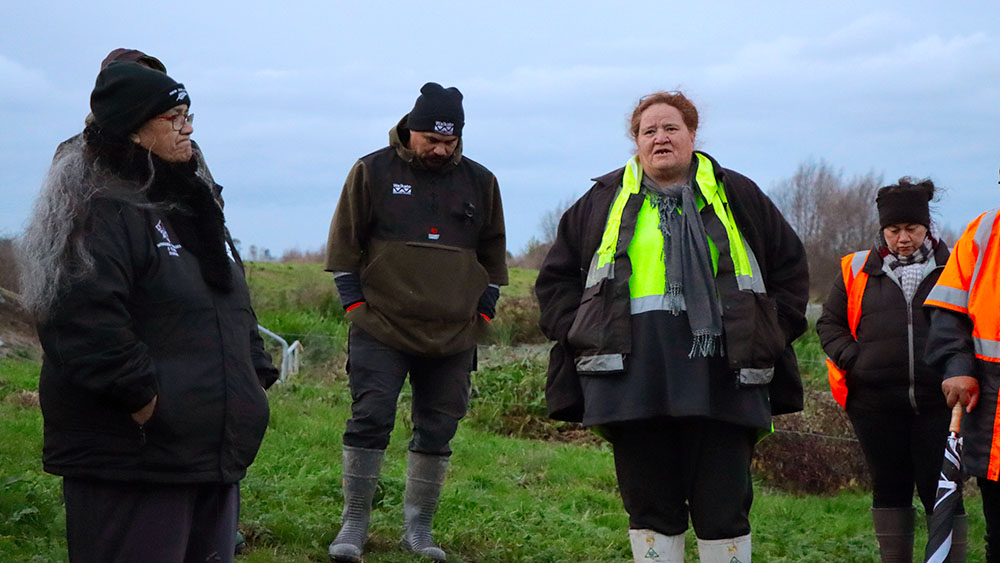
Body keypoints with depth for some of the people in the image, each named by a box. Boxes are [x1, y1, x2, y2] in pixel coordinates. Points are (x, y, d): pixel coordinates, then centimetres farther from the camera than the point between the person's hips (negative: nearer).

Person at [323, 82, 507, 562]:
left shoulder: (479, 182, 10)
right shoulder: (373, 172, 2)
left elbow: (493, 253, 19)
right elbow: (344, 243, 5)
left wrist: (483, 312, 11)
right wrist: (355, 303, -2)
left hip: (453, 338, 3)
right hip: (381, 330, -3)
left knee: (437, 432, 4)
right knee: (370, 421, -9)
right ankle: (354, 522, 2)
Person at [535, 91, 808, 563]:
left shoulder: (737, 197, 14)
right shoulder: (604, 201, 15)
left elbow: (790, 267, 20)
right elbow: (556, 277, 20)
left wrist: (770, 333, 9)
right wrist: (579, 333, 5)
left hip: (720, 374, -1)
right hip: (632, 377, 1)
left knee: (724, 507, -2)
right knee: (649, 504, 3)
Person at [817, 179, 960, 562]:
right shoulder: (858, 270, 9)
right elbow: (829, 322, 13)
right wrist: (853, 360, -3)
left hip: (938, 401, -2)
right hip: (876, 403, 2)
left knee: (940, 489, -4)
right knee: (890, 488, 9)